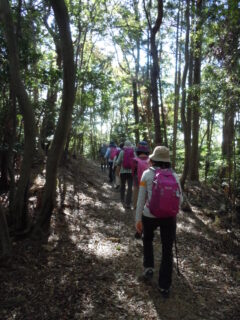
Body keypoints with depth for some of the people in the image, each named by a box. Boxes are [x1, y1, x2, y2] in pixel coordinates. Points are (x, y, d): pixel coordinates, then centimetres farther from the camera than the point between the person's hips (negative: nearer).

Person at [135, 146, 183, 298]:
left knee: (147, 240, 31)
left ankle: (149, 267, 24)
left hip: (150, 216, -1)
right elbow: (179, 199, 3)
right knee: (167, 251, 14)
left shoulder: (147, 174, -7)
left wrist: (138, 219, 1)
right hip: (169, 216, 1)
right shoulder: (174, 176, -1)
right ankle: (165, 287, 20)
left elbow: (141, 199, -6)